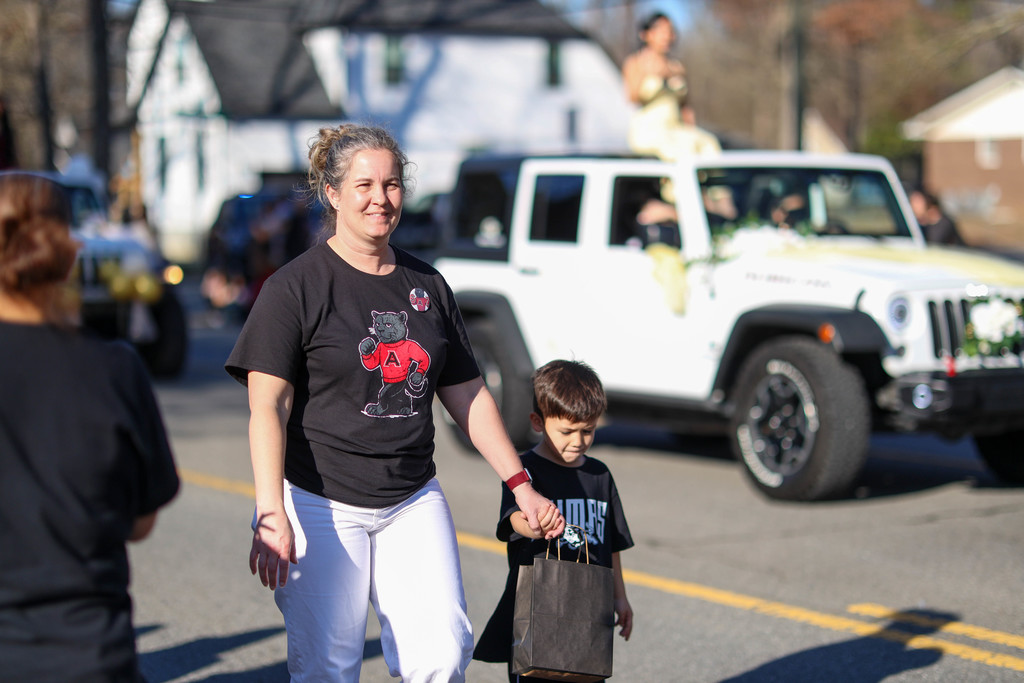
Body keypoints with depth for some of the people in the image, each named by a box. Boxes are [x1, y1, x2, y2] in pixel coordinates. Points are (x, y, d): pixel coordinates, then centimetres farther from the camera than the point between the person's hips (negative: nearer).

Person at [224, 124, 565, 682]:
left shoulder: (427, 285, 12)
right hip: (319, 506, -4)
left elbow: (467, 395, 19)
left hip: (413, 503, 5)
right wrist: (271, 512, -25)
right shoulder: (295, 287, -5)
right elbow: (267, 407, -13)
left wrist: (519, 485, 13)